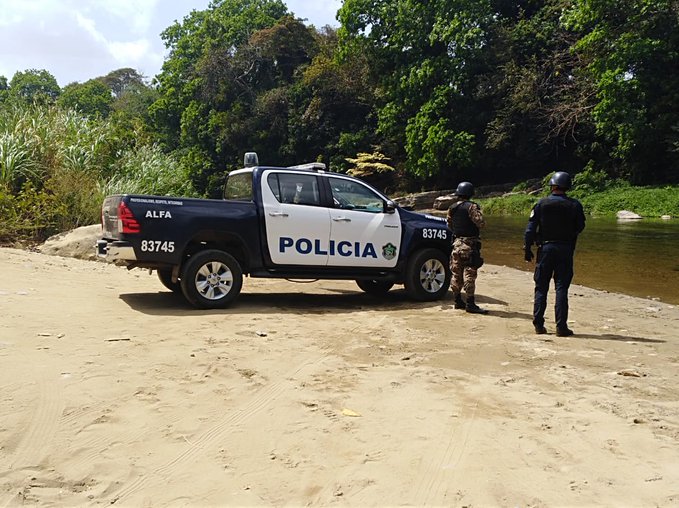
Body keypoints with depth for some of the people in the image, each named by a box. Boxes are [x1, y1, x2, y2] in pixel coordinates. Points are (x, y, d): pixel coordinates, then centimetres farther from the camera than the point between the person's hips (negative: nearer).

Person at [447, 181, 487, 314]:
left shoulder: (452, 208, 8)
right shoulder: (471, 207, -13)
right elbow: (480, 223, -18)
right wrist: (479, 214, 2)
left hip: (456, 243, 7)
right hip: (469, 244, -7)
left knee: (456, 273, 13)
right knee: (469, 274, -6)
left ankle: (458, 301, 21)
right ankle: (470, 304, -6)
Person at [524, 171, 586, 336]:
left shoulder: (541, 204, -4)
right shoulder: (574, 205, -3)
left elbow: (530, 229, -5)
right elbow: (579, 228, 8)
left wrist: (527, 249, 2)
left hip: (545, 248, 0)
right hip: (565, 250, 0)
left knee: (541, 288, 8)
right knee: (561, 288, 3)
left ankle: (539, 324, 9)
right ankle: (561, 327, 1)